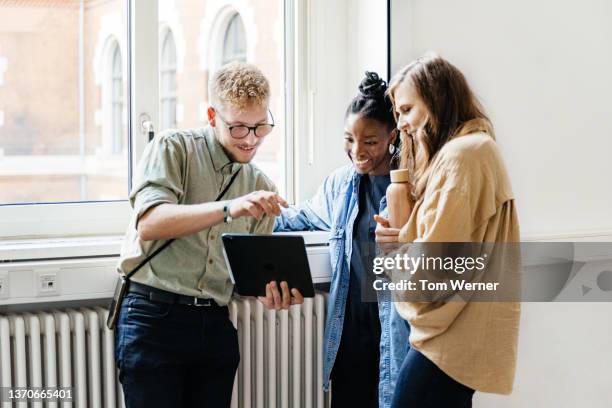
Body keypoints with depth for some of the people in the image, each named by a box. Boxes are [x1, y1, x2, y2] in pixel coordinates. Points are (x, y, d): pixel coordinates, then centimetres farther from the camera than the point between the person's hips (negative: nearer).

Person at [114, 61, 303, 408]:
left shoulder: (262, 188, 13)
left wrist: (270, 292, -10)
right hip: (154, 315, -5)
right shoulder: (173, 148, -2)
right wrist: (229, 208, -29)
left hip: (216, 324, 5)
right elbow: (149, 224, -18)